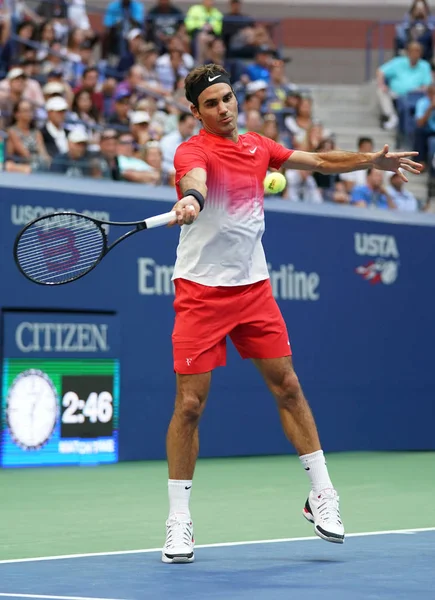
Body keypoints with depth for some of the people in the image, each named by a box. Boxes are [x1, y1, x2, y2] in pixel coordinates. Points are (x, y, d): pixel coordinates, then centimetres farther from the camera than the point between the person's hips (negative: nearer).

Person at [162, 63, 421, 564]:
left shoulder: (257, 146, 9)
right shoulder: (193, 151, -12)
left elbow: (318, 161, 23)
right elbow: (195, 179, -37)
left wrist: (375, 160, 19)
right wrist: (190, 200, -59)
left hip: (254, 287, 6)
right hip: (201, 292, -5)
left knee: (287, 387, 7)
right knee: (190, 402, -7)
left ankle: (321, 495, 19)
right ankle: (178, 522, 2)